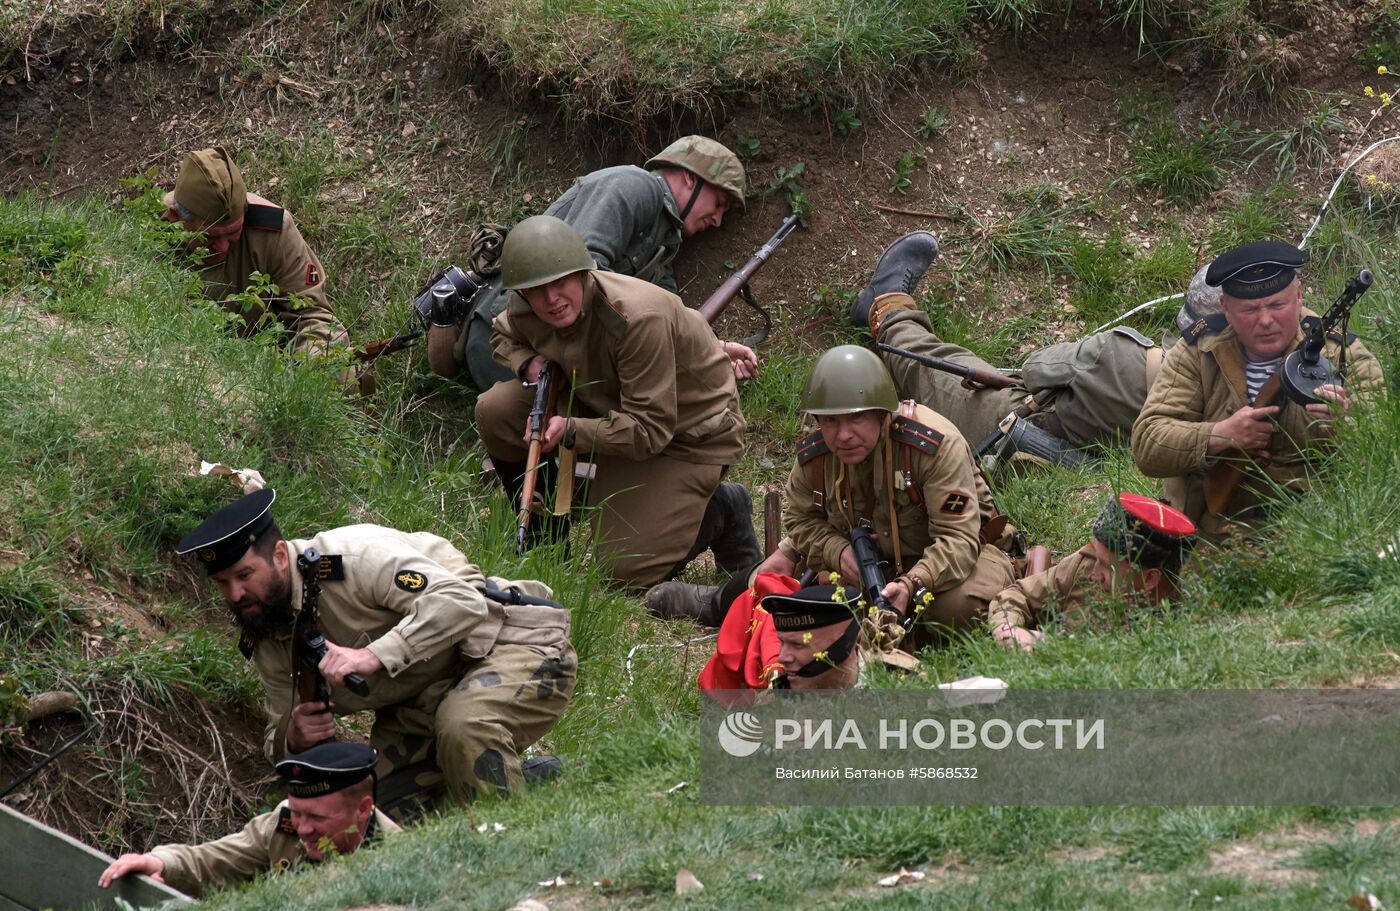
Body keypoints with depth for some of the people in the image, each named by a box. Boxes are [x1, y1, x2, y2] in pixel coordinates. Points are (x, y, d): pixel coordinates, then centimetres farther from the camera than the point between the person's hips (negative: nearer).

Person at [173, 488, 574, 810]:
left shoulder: (353, 557, -25)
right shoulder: (266, 641, 0)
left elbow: (461, 600, -35)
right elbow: (279, 736, 7)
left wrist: (374, 656, -44)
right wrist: (293, 738, -20)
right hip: (426, 699, 9)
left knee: (461, 722, -39)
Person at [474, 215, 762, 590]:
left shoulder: (638, 319, -35)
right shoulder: (524, 311, -13)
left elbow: (651, 430, -33)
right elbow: (506, 337, 15)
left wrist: (571, 431, -39)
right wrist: (529, 363, -10)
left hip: (687, 430, -7)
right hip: (609, 408, 7)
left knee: (628, 571, -16)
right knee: (496, 411, -15)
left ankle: (722, 509, 12)